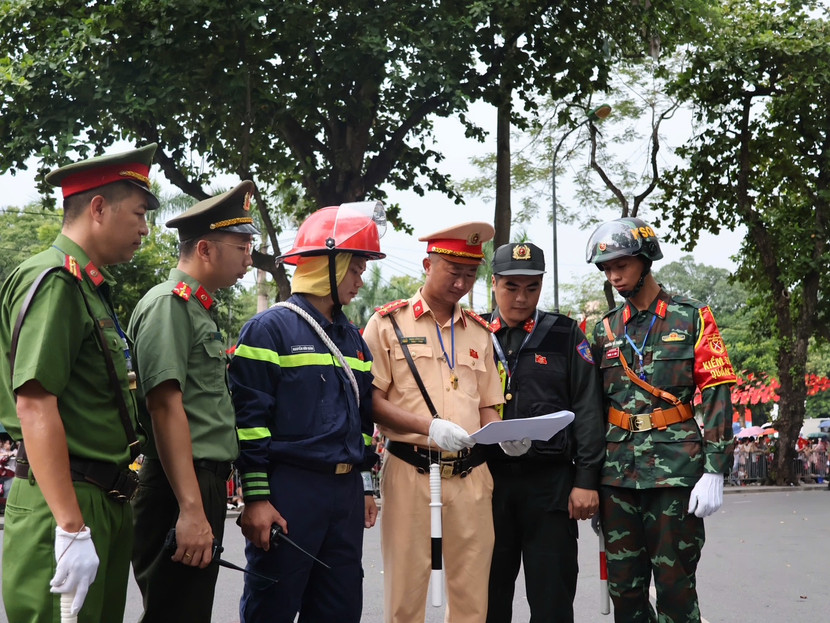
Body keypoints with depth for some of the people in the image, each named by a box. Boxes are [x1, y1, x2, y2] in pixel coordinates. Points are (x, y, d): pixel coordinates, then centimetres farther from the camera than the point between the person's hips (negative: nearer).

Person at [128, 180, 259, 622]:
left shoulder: (199, 310, 19)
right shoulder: (169, 304, -11)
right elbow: (166, 407, -20)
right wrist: (191, 510, -25)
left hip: (204, 486, 10)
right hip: (180, 491, -10)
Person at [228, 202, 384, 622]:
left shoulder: (352, 339, 16)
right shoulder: (269, 329, -7)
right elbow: (248, 420, -12)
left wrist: (365, 487, 19)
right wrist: (256, 498, -15)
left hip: (346, 493, 7)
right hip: (288, 491, -7)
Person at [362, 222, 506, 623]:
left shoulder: (479, 332, 15)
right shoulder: (388, 322, 1)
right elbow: (370, 401, -5)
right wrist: (428, 426, -17)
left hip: (470, 474, 4)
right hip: (411, 471, -4)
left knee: (472, 591, 5)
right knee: (406, 589, 0)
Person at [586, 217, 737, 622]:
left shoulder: (692, 319, 2)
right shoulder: (605, 330, 13)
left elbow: (716, 395, -3)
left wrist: (714, 473, -11)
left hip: (675, 466, -4)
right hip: (618, 470, 4)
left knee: (675, 584, 1)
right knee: (623, 586, 8)